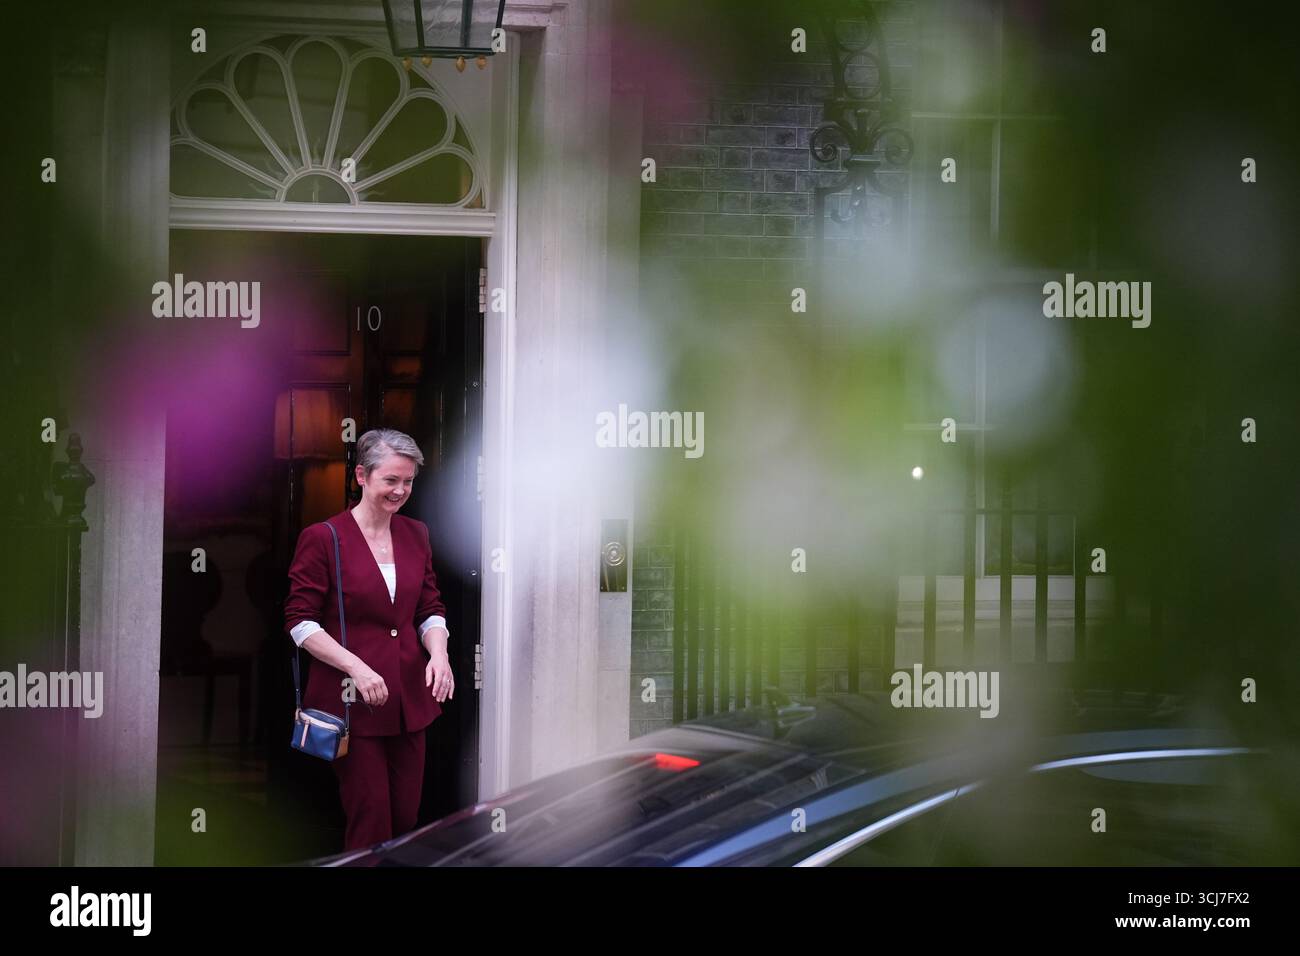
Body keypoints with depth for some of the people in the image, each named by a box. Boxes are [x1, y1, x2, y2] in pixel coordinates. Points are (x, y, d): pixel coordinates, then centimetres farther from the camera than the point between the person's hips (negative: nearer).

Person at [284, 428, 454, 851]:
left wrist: (438, 653, -7)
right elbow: (300, 621, -8)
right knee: (371, 821, -4)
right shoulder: (323, 538, -8)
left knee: (406, 816, 8)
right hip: (351, 701, -5)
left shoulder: (416, 534, 9)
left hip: (409, 697, 5)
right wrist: (355, 666, -19)